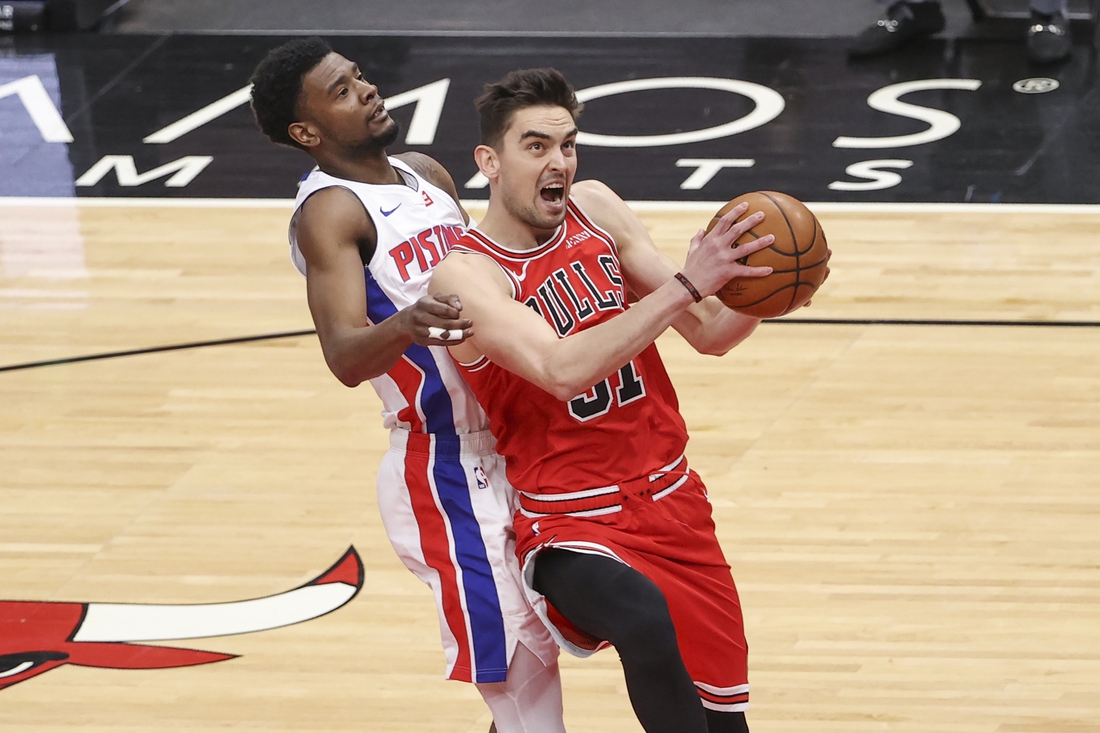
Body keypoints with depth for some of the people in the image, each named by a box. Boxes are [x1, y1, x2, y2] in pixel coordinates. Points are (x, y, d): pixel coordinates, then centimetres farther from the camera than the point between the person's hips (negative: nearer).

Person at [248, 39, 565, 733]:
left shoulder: (427, 175, 11)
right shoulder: (330, 212, -14)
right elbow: (345, 356, -28)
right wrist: (403, 327, -47)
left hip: (512, 448, 8)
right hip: (450, 472, -8)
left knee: (536, 660, 13)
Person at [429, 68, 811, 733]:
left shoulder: (595, 209, 3)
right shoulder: (465, 274, -15)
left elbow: (709, 332, 6)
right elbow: (561, 370, -31)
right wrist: (685, 285, -34)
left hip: (671, 498, 6)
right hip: (572, 524, -6)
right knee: (645, 619, -37)